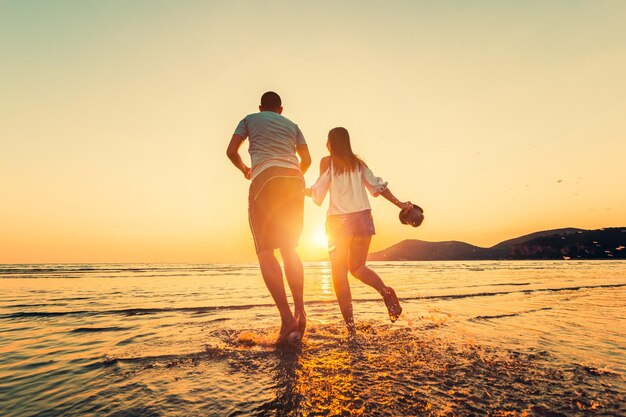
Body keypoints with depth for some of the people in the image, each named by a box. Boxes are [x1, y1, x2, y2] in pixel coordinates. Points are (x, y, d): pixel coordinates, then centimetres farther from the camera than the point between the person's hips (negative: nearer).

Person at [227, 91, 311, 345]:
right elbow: (306, 159, 17)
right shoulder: (292, 125, 28)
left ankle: (287, 317, -16)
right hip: (294, 181, 4)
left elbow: (231, 151, 12)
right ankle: (300, 311, 1)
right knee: (289, 249, 11)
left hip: (265, 179, -4)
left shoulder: (250, 119, 21)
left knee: (265, 251, -4)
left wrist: (243, 169, 31)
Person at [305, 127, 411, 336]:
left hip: (339, 220, -4)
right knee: (357, 267, 18)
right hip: (363, 218, 4)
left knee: (339, 273, 3)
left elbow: (318, 193, -3)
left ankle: (350, 325, -3)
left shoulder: (327, 161, 2)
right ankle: (385, 291, -8)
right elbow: (377, 186, 9)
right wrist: (399, 203, 14)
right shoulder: (359, 163, 14)